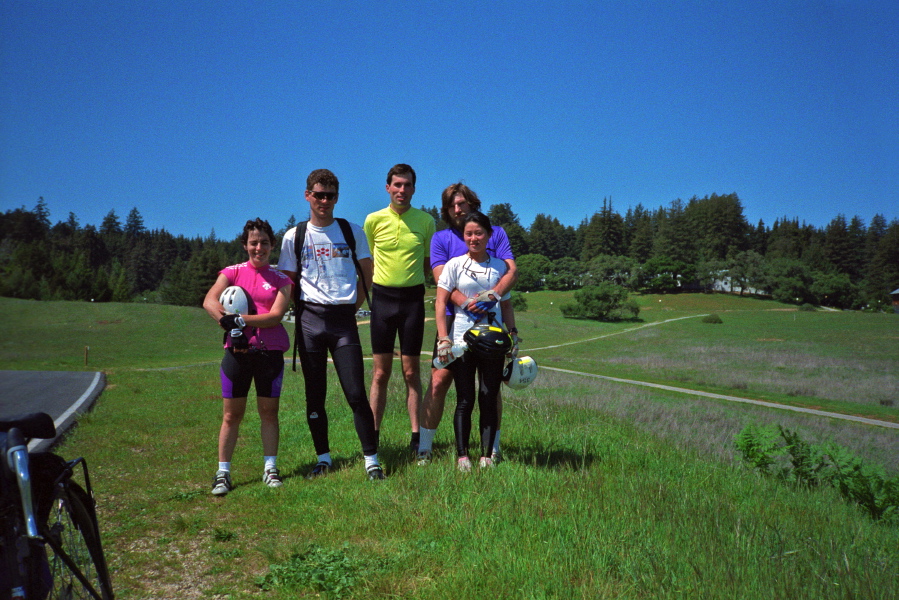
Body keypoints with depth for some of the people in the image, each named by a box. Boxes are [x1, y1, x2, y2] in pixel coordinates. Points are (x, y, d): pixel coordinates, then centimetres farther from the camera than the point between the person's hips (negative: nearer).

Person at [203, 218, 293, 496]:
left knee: (269, 411, 5)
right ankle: (223, 472, 9)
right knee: (232, 414, 3)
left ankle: (270, 469, 14)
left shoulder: (281, 280, 7)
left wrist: (240, 319, -16)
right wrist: (230, 325, -21)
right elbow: (209, 301, -8)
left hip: (270, 351, 0)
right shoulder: (232, 272, 8)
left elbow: (276, 316, -7)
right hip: (237, 351, 0)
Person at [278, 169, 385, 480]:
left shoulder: (352, 231, 7)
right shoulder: (294, 236, 7)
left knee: (356, 393, -6)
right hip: (310, 318, 1)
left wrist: (354, 304, 8)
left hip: (344, 318, -1)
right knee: (315, 395, 7)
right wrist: (299, 310, 2)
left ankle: (371, 460, 2)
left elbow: (367, 272, 15)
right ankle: (323, 458, 19)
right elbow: (288, 281, 12)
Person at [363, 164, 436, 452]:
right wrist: (370, 288, 4)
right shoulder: (374, 219, 2)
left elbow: (429, 263, 12)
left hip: (412, 298, 0)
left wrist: (413, 279, -1)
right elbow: (366, 261, 13)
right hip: (382, 297, 0)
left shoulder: (426, 220, 2)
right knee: (380, 372, 4)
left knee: (411, 371, 5)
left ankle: (417, 436, 12)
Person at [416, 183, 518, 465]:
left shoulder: (496, 233, 7)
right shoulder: (441, 238, 5)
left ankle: (493, 447, 18)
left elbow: (512, 271, -5)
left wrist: (494, 294, -25)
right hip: (454, 318, -1)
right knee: (438, 381, -6)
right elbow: (441, 279, -8)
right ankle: (424, 447, 5)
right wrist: (465, 302, -26)